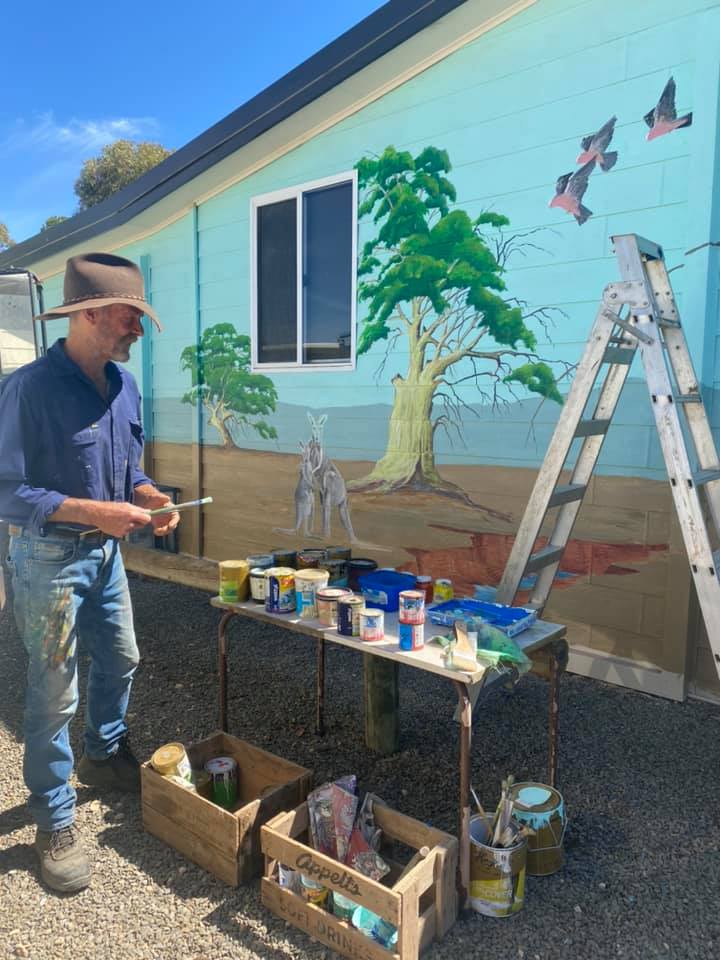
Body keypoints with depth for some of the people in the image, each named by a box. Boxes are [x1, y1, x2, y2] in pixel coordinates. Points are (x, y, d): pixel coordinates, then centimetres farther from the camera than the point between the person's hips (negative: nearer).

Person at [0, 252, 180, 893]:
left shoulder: (122, 383, 2)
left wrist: (150, 497, -7)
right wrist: (92, 511, -28)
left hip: (105, 550, 8)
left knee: (120, 660, 22)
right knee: (55, 694, 4)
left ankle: (105, 756, 48)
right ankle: (55, 825, 23)